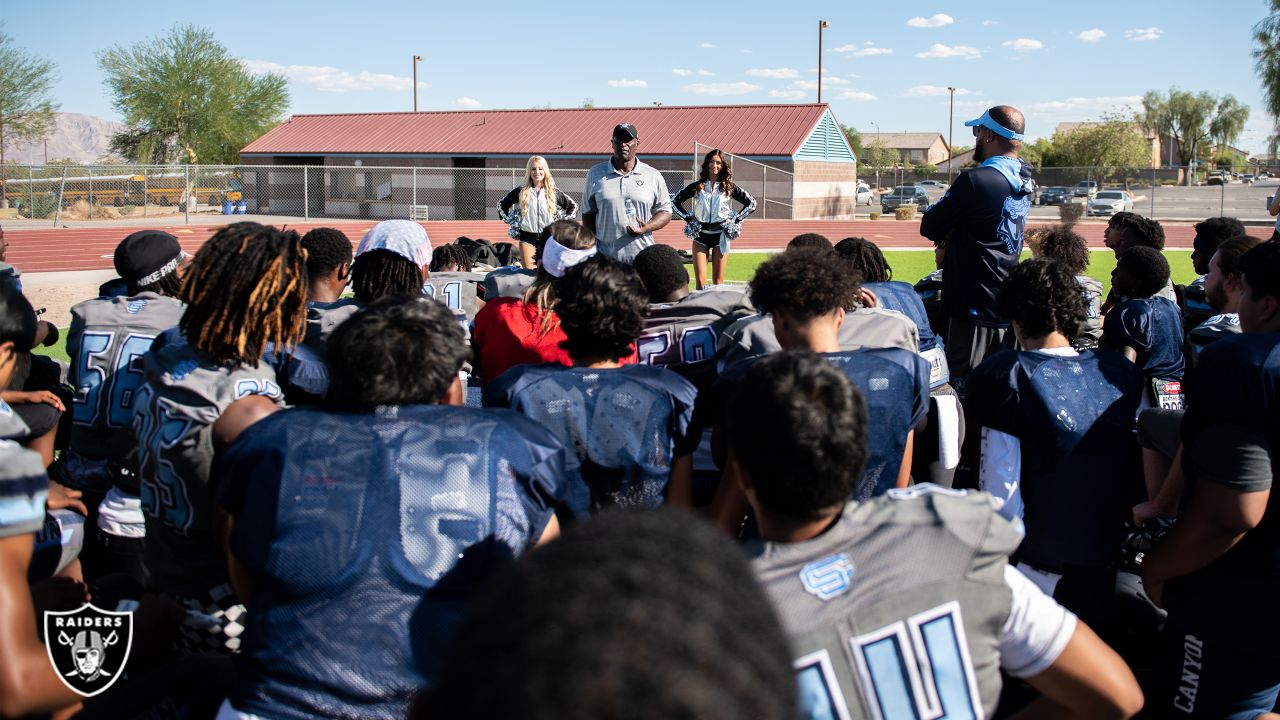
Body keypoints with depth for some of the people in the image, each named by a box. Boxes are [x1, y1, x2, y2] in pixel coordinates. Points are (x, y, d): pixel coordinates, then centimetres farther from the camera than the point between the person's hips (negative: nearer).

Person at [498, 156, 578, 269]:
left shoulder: (554, 193, 3)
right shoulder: (521, 192, 1)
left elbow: (573, 206, 13)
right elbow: (501, 204, 13)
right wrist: (511, 221, 7)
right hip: (527, 238, -1)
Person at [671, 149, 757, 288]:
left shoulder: (729, 187, 3)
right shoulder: (697, 186, 3)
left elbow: (751, 203, 7)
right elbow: (674, 202, 10)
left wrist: (736, 220, 2)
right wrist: (688, 218, 3)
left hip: (720, 235, 0)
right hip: (701, 235, 0)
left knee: (718, 280, 4)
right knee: (700, 280, -6)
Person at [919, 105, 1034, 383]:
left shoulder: (975, 181, -18)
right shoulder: (1024, 182, 9)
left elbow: (929, 227, -11)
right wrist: (952, 236, 0)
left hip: (974, 306, -8)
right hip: (1007, 306, 8)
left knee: (963, 385, -2)